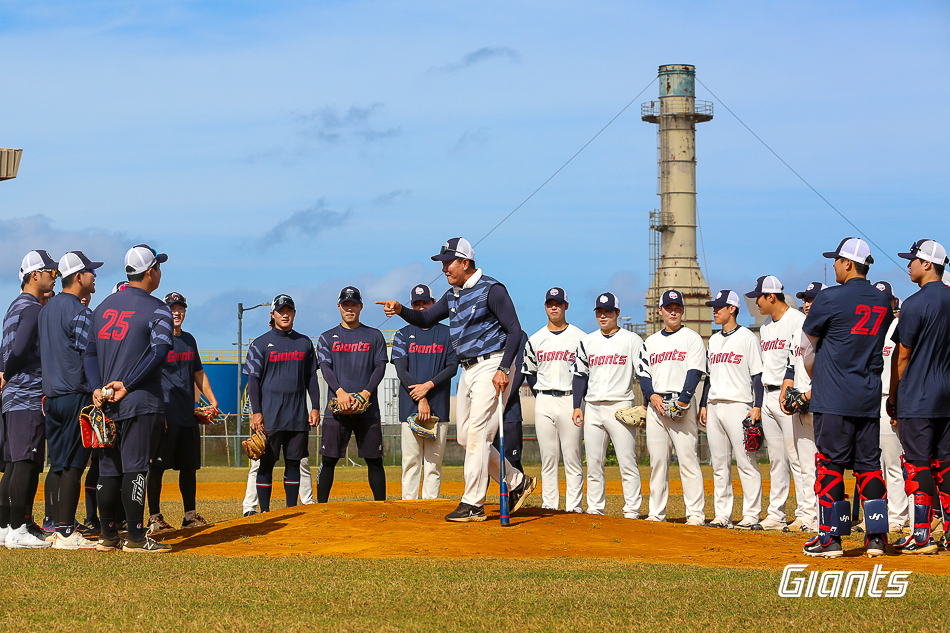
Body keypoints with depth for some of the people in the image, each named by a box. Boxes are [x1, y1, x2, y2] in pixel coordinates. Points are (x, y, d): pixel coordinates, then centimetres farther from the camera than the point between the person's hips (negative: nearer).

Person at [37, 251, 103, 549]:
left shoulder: (46, 309, 15)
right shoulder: (80, 312, -12)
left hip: (51, 396, 9)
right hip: (76, 396, -9)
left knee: (57, 464, 11)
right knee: (72, 465, -8)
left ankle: (58, 527, 13)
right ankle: (65, 533, -11)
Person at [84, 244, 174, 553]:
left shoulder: (105, 306, 15)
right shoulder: (156, 309, -5)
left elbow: (90, 352, 10)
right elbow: (159, 352, -19)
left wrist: (98, 388, 0)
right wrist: (127, 385, -19)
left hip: (106, 400, 6)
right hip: (141, 401, -6)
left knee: (109, 469, 10)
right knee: (134, 468, -7)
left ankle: (108, 536, 13)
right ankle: (135, 537, -8)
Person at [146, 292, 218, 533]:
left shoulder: (189, 340, 17)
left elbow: (198, 373, 26)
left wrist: (212, 400, 16)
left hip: (188, 414, 7)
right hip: (165, 414, -7)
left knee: (189, 465, 10)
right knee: (157, 466, -7)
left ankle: (190, 515, 18)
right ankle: (154, 518, -4)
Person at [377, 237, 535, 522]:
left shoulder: (491, 290, -11)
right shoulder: (453, 295, 14)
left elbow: (514, 330, -14)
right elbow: (426, 319, 15)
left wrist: (503, 369, -21)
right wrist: (401, 310, -4)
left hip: (491, 366, -9)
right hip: (468, 370, 9)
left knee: (477, 433, -13)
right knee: (466, 437, 9)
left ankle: (473, 504, -11)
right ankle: (517, 482, 19)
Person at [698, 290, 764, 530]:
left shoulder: (747, 337, -3)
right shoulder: (714, 340, 18)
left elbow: (757, 375, -6)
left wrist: (757, 406, -13)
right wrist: (703, 405, 15)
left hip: (738, 406, -7)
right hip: (714, 406, 7)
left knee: (745, 462, -8)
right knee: (719, 463, 7)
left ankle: (751, 516, -8)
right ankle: (722, 515, 10)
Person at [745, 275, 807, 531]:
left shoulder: (798, 321, -9)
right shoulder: (765, 326, 19)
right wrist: (757, 403, 20)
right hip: (769, 396, 9)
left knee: (797, 456, -11)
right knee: (776, 459, 9)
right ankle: (776, 514, 11)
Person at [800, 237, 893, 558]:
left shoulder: (830, 298, -9)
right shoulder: (884, 302, 10)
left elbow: (808, 342, 3)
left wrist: (815, 376, 22)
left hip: (833, 399, -5)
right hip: (869, 399, 6)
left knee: (830, 463, 0)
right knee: (869, 463, 9)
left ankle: (831, 536, 1)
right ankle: (876, 536, 7)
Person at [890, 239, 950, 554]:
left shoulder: (916, 303, -13)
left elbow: (902, 356, -11)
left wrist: (892, 396, -3)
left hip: (918, 398, -7)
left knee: (918, 463, -6)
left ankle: (922, 534, -8)